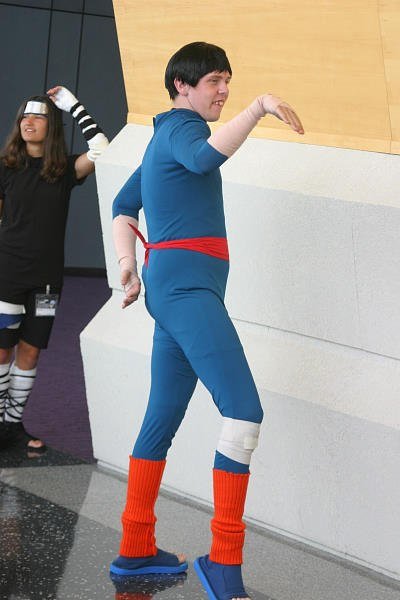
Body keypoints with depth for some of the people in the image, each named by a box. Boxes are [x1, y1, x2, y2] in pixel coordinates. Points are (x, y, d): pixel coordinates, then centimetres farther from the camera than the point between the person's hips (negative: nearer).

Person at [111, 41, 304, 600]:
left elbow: (123, 205, 28)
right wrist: (259, 107, -31)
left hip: (173, 287, 11)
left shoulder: (166, 137, 26)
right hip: (187, 285, -11)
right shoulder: (181, 126, -4)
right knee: (244, 412, -21)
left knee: (163, 420, 13)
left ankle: (135, 550, 20)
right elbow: (207, 157, -28)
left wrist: (127, 261, 15)